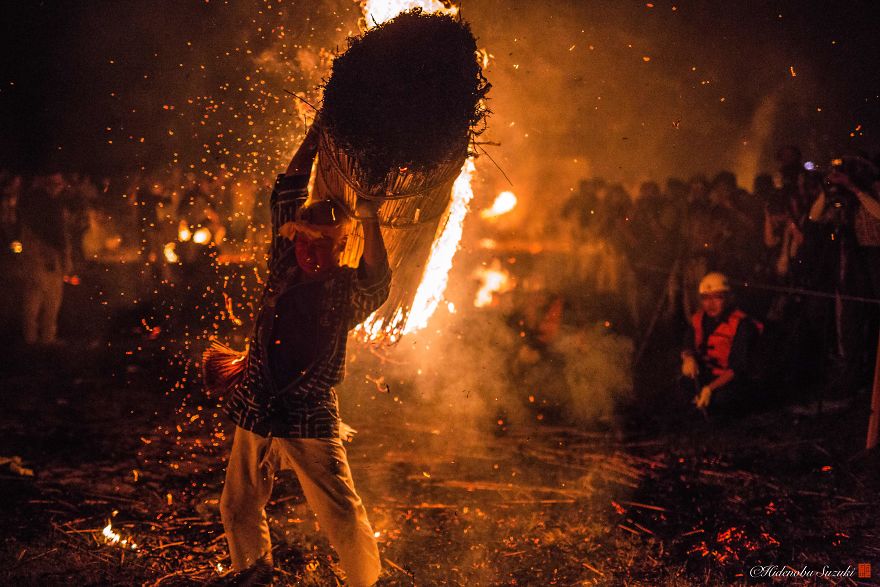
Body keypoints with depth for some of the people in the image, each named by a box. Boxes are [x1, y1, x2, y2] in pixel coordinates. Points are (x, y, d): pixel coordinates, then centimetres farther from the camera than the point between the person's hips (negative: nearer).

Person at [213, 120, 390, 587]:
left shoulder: (350, 290, -3)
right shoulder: (285, 267, 4)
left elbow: (377, 281, -27)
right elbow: (287, 191, 4)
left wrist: (370, 219, -34)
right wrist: (319, 131, 4)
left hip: (312, 420, -4)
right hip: (256, 412, 4)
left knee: (344, 520, -9)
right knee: (238, 510, 14)